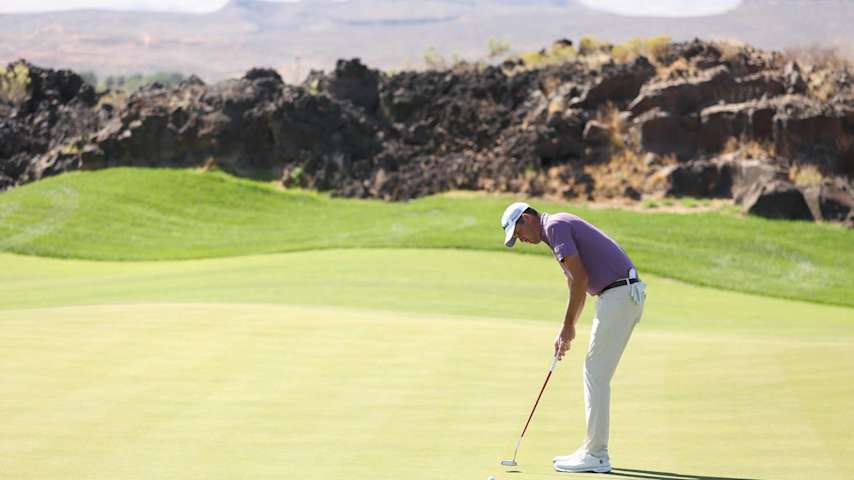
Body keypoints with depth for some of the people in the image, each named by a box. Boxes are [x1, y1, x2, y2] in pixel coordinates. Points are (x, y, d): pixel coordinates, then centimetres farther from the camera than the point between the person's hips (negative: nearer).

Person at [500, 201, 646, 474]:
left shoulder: (555, 226, -9)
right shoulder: (560, 227, 23)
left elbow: (580, 279, -16)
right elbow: (577, 285, 27)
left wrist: (569, 326, -8)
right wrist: (566, 332, 23)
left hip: (618, 295, -10)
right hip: (627, 292, 10)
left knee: (596, 374, -6)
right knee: (596, 375, 14)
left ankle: (595, 456, -3)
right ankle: (594, 449, 18)